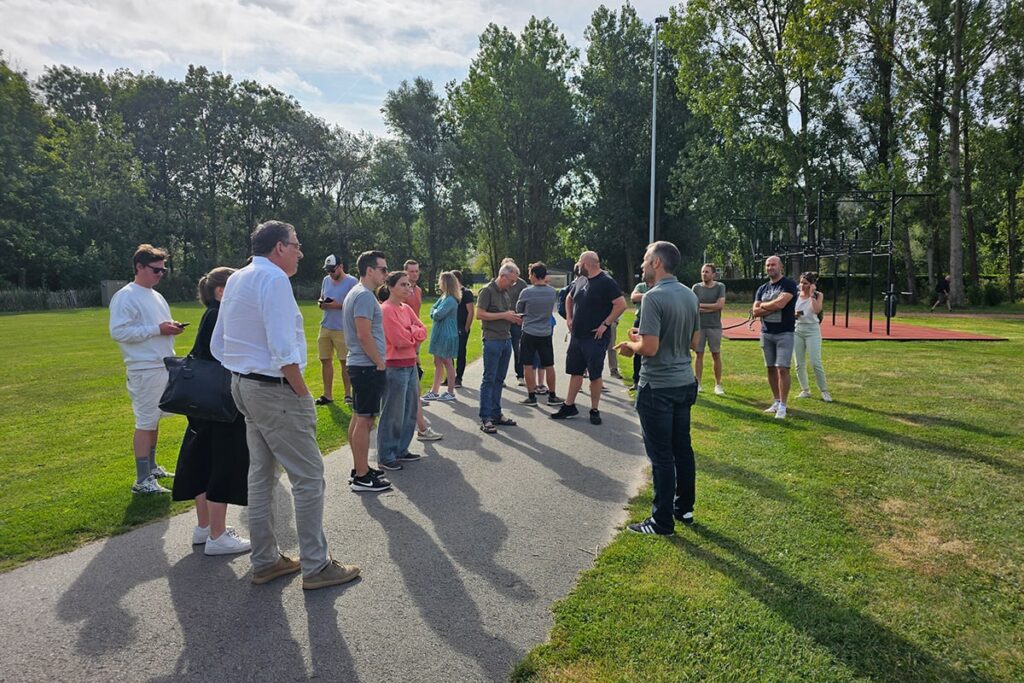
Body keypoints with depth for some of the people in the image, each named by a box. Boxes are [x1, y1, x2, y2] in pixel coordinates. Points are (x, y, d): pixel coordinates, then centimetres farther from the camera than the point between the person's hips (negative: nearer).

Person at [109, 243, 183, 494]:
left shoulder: (156, 296, 17)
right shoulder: (126, 297, -11)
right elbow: (118, 332, -20)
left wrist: (172, 328, 4)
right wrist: (158, 329, -20)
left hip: (164, 366, 9)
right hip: (145, 369, -9)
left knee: (154, 419, 16)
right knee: (145, 422, -6)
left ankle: (151, 467, 27)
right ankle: (142, 480, -2)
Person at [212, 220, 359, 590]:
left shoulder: (235, 280, 13)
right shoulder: (273, 278, -16)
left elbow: (217, 345, 17)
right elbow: (283, 350, -24)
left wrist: (241, 375, 20)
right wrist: (303, 394, -15)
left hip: (243, 385, 10)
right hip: (275, 390, -10)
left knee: (261, 475, 16)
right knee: (309, 477, -1)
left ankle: (265, 561, 27)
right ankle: (315, 566, 7)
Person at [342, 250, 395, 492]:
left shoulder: (357, 293, 16)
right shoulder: (365, 295, -17)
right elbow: (364, 335, -23)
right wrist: (380, 362, -13)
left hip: (361, 365, 11)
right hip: (368, 367, -11)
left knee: (358, 418, 15)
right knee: (364, 420, -6)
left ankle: (359, 469, 25)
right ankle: (362, 478, 0)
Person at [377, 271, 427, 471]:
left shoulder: (406, 309, 13)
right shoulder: (386, 310, -13)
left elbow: (422, 331, 6)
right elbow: (400, 339, -19)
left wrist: (410, 333, -10)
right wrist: (414, 331, -3)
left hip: (410, 365, 9)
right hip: (395, 367, -9)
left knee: (410, 411, 15)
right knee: (392, 414, -1)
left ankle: (401, 450, 28)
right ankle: (385, 458, 10)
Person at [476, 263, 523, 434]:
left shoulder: (505, 293, 17)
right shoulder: (487, 291, -8)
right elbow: (480, 314, -16)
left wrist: (514, 318, 7)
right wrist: (504, 315, -16)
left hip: (506, 339, 8)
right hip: (492, 340, -8)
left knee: (499, 379, 12)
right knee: (489, 379, -5)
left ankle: (496, 414, 19)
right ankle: (485, 419, -3)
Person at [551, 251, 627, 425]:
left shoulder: (606, 281, -13)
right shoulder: (580, 280, 10)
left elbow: (621, 304, -20)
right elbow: (569, 298, 27)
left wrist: (605, 324, -19)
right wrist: (569, 317, 14)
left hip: (595, 338, -7)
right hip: (577, 335, 7)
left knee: (595, 375, 2)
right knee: (575, 371, 13)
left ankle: (594, 410, 13)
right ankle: (569, 406, 23)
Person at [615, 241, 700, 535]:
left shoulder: (654, 297, -19)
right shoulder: (689, 295, 6)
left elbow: (650, 347, -24)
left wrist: (633, 345, -2)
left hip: (658, 387, -8)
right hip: (685, 382, 8)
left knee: (661, 456, 2)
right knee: (682, 448, 18)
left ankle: (662, 521, 12)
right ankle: (684, 508, 31)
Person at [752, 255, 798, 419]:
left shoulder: (789, 285, -6)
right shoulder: (762, 289, 12)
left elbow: (780, 303, -21)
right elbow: (755, 312, 2)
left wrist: (763, 305, -3)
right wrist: (773, 307, -12)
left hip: (784, 333, -6)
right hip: (766, 333, 6)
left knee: (782, 368, -10)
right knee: (771, 368, 10)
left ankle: (782, 406, -6)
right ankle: (776, 401, 20)